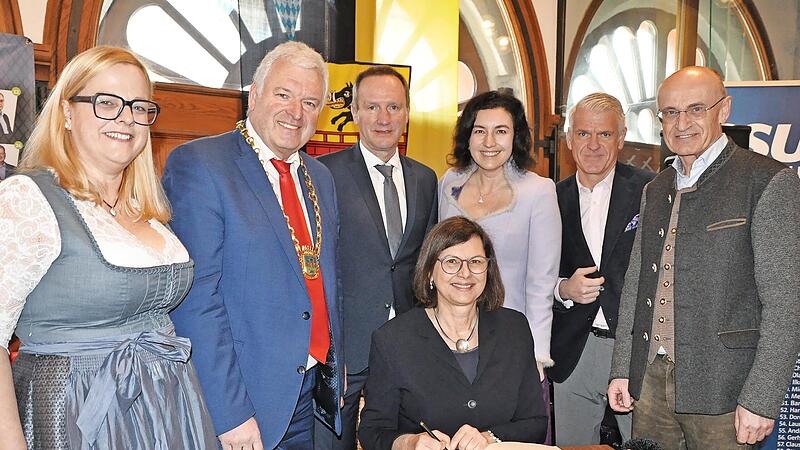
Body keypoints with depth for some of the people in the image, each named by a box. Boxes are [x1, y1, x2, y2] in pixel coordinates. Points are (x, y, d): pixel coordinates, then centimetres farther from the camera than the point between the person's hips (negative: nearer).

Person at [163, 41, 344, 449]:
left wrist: (337, 367, 9)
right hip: (240, 401, -6)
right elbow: (195, 297, -17)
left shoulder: (320, 178, 11)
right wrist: (228, 412, -20)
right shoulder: (198, 164, -11)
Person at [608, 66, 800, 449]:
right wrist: (621, 370, 10)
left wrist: (762, 399, -13)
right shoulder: (655, 191, 12)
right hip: (650, 382, 5)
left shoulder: (769, 182, -6)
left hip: (721, 389, -5)